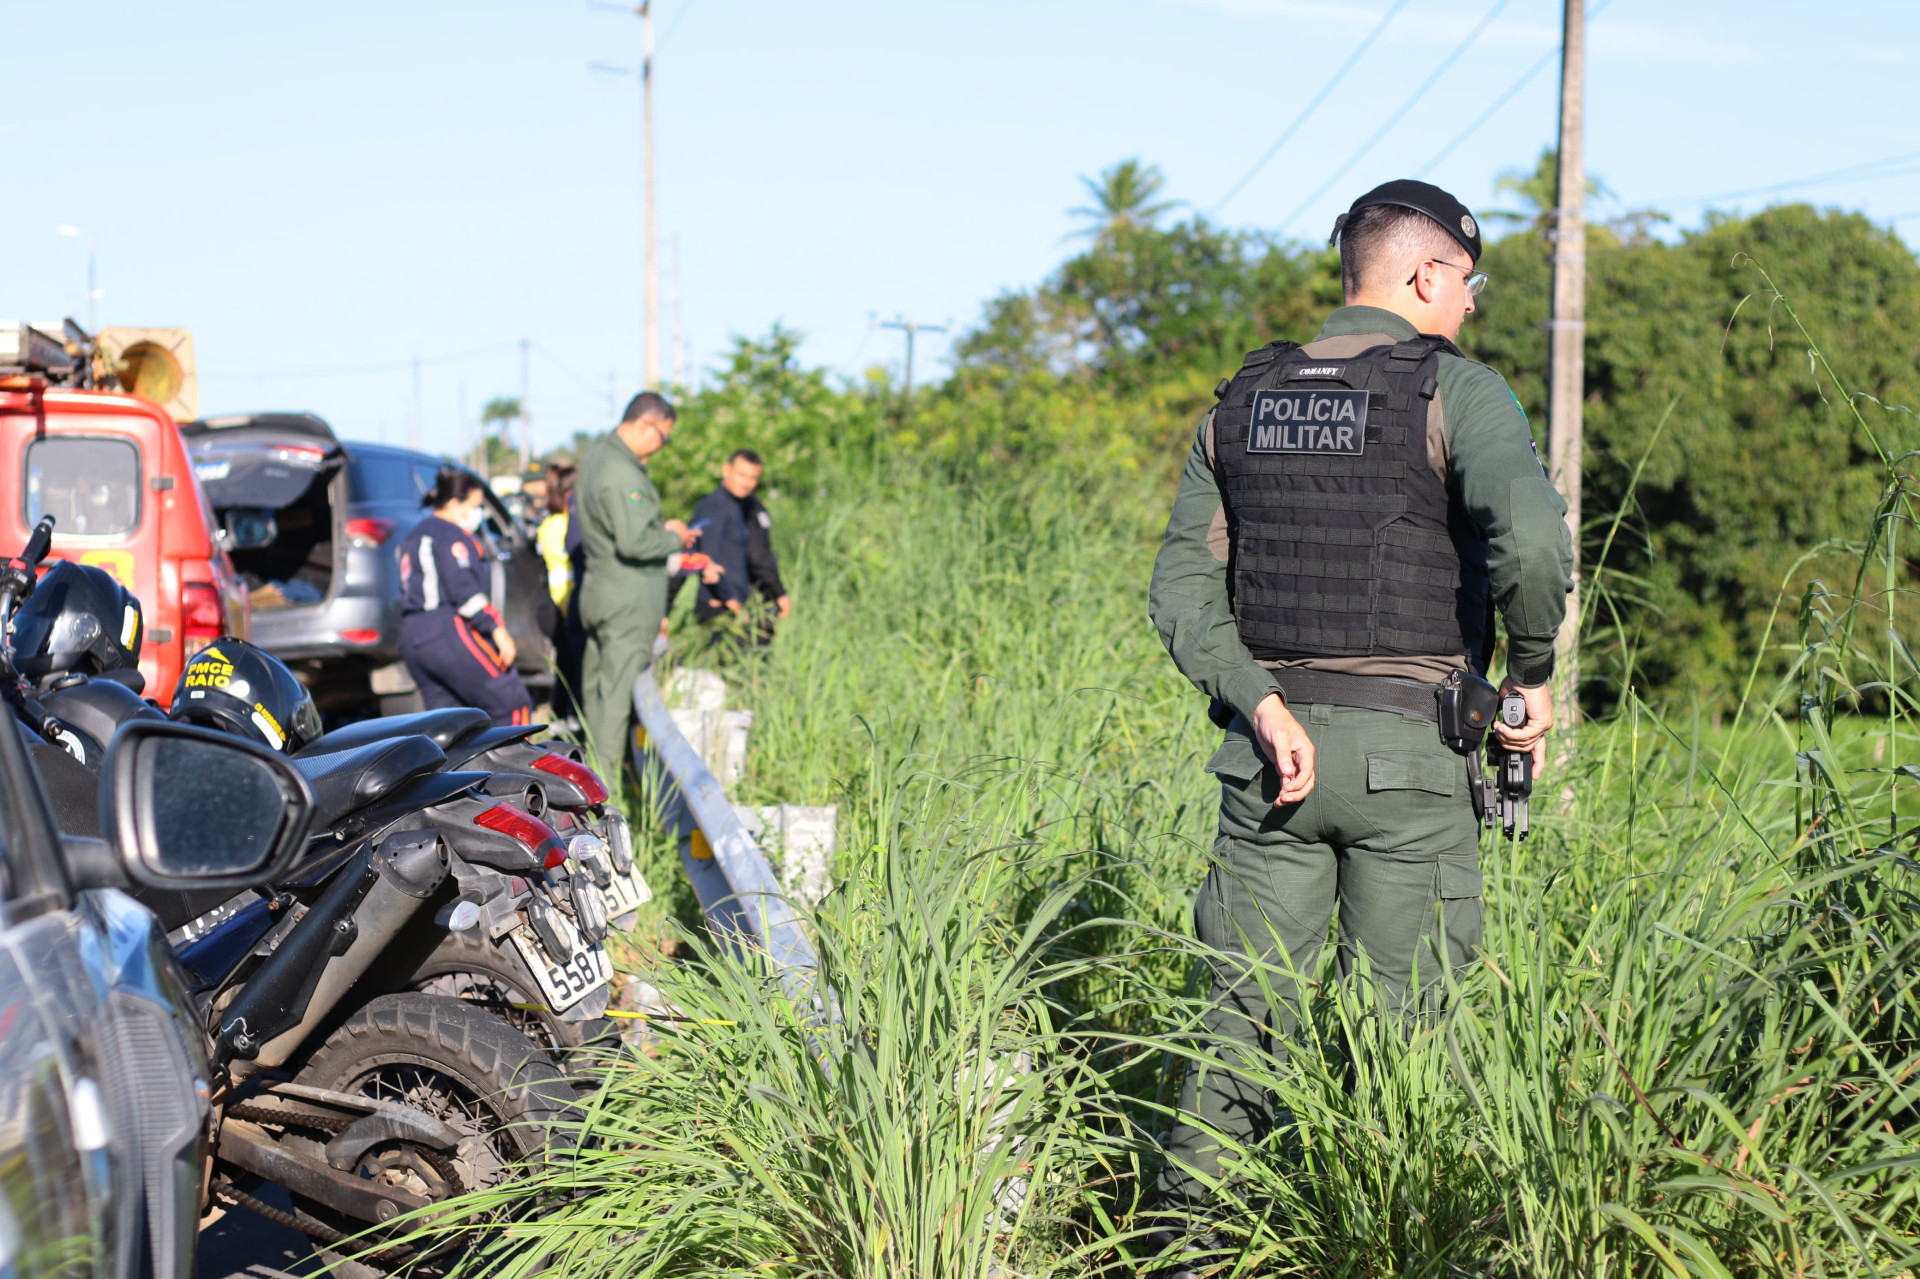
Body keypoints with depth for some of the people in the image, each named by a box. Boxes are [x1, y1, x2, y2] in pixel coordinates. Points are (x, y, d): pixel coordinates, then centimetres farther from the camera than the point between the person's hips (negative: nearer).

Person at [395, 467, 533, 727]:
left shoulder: (412, 538, 22)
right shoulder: (452, 536, -7)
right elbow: (463, 590, -18)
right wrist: (497, 629, -21)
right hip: (452, 635, -9)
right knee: (513, 705, -5)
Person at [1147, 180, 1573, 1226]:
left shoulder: (1243, 402, 11)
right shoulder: (1455, 392, -6)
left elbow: (1183, 589, 3)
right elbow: (1531, 541, -23)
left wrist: (1263, 705, -4)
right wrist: (1533, 675, -8)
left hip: (1271, 747, 5)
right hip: (1410, 750, -4)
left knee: (1246, 1011, 9)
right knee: (1397, 1022, 4)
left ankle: (1186, 1228, 7)